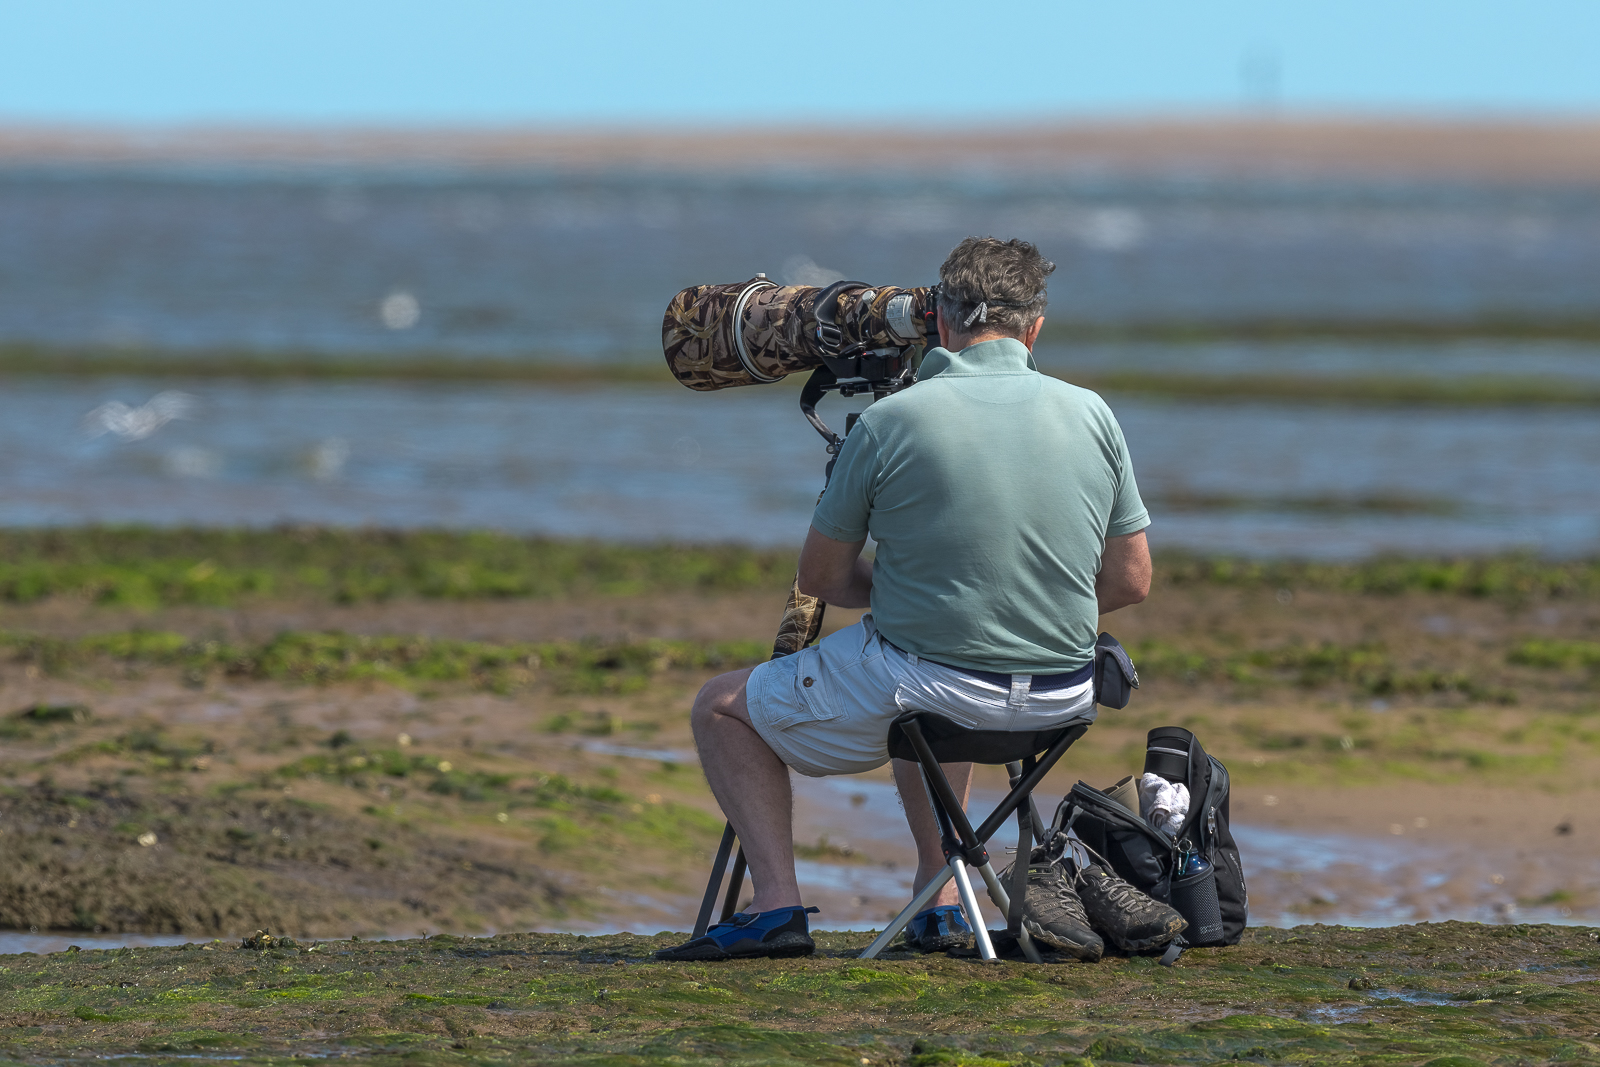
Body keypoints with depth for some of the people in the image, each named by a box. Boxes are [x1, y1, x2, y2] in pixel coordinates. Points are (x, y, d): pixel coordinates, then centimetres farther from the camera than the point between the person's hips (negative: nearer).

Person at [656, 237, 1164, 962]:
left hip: (931, 682, -5)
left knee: (723, 708, 16)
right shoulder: (1091, 416, 1)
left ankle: (777, 903, 0)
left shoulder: (889, 422, -9)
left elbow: (821, 578, 2)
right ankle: (939, 899, 28)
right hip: (1064, 698, 5)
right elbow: (1131, 581, 8)